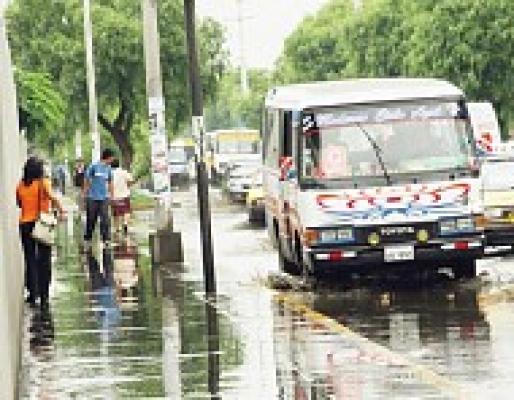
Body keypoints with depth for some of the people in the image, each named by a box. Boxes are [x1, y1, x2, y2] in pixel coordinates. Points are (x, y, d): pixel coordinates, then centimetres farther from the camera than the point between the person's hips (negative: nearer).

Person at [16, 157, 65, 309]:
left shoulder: (21, 185, -1)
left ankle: (33, 293, 10)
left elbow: (18, 203, 10)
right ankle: (44, 295, 7)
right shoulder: (43, 183, -10)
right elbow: (52, 197, -26)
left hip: (25, 224, 2)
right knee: (44, 261, 7)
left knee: (30, 259, 12)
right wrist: (61, 211, -19)